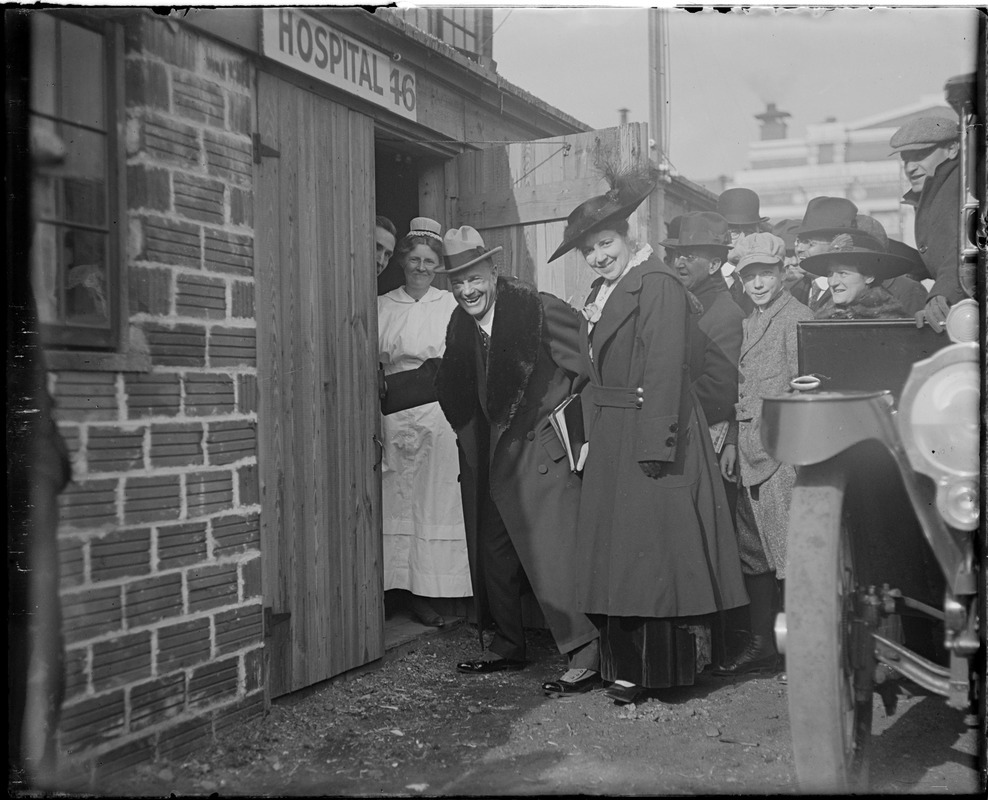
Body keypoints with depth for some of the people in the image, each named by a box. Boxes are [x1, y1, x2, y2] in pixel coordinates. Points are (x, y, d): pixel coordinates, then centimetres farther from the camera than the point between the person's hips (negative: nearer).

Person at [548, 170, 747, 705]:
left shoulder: (657, 285, -11)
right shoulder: (602, 292, 17)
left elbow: (665, 369, -18)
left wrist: (654, 445, -22)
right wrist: (591, 436, 12)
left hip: (651, 436, -9)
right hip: (609, 440, 9)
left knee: (653, 549, -3)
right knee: (613, 550, 10)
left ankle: (662, 668, 7)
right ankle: (625, 666, 19)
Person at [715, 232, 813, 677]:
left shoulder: (796, 318, -6)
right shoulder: (749, 323, 18)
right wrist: (732, 443, 14)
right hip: (750, 452, 8)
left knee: (791, 554, -6)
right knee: (753, 552, 10)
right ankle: (762, 645, 19)